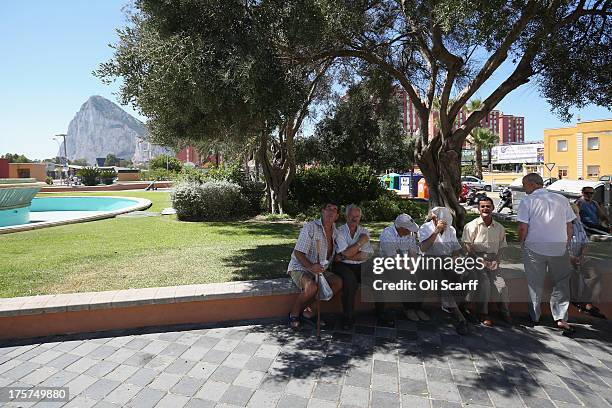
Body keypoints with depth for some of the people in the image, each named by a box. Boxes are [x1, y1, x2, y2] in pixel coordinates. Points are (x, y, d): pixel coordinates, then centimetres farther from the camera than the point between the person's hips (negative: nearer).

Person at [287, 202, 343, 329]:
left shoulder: (335, 232, 7)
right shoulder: (310, 227, -15)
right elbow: (298, 252, -19)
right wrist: (310, 266, -34)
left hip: (319, 269, 7)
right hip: (299, 267, -7)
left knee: (338, 282, -16)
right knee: (312, 287, -35)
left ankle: (305, 308, -8)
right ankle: (294, 313, -7)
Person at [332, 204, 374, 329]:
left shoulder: (364, 232, 10)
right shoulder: (339, 232, 0)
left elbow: (368, 255, -5)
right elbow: (345, 253, -14)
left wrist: (344, 256, -12)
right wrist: (361, 242, -8)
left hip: (360, 266, 4)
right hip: (342, 266, -4)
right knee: (350, 278, -34)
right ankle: (348, 317, -21)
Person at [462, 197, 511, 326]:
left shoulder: (499, 228, 11)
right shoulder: (472, 225, 0)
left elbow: (501, 247, 14)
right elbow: (468, 246, -4)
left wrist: (496, 261, -3)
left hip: (492, 261, 3)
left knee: (502, 286, -12)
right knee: (484, 283, -23)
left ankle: (505, 312, 12)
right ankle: (483, 314, -7)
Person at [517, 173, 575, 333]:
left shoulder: (527, 201, -6)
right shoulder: (562, 199, 6)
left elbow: (523, 227, -11)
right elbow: (569, 225, 8)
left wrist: (522, 243, 5)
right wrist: (567, 244, 18)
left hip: (534, 248, -2)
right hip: (559, 247, 2)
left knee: (535, 284, 11)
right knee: (561, 283, 15)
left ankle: (535, 317, 22)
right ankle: (561, 318, 10)